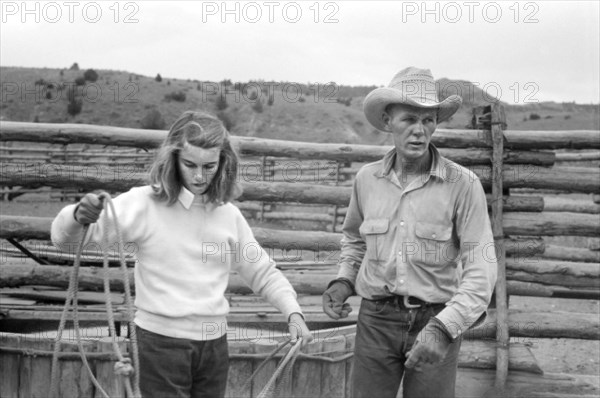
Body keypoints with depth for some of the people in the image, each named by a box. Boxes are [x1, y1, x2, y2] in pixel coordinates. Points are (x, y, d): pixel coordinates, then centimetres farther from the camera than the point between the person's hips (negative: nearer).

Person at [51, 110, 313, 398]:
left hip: (215, 345, 5)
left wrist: (293, 313, 1)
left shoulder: (229, 214, 4)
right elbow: (63, 237, -16)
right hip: (161, 343, -4)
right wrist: (79, 216, -39)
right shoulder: (144, 204, -10)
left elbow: (263, 272, 16)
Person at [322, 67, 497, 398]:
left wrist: (444, 327, -24)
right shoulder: (367, 179, 2)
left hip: (436, 321, -2)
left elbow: (481, 268, -13)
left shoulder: (463, 184, -10)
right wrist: (344, 280, 4)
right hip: (376, 320, 3)